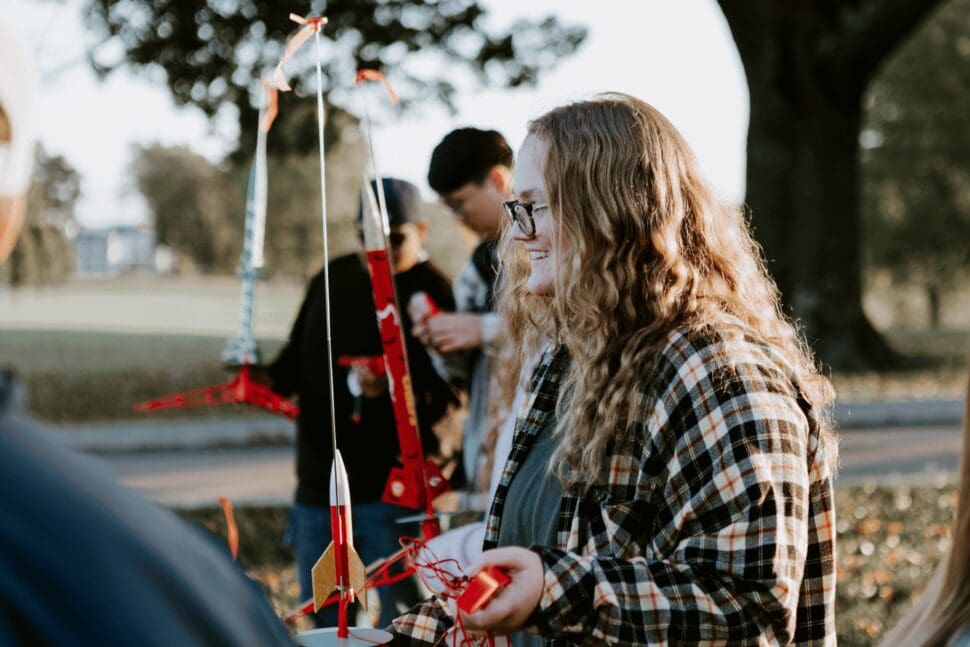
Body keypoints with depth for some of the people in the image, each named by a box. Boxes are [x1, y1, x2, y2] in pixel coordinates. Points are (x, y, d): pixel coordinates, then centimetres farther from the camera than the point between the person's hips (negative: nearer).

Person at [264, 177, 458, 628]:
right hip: (318, 486, 7)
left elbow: (441, 400, -20)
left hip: (389, 493, -7)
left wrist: (386, 389, -37)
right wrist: (270, 379, 0)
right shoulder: (333, 279, 10)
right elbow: (300, 357, 20)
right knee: (321, 622, 16)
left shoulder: (432, 295, -12)